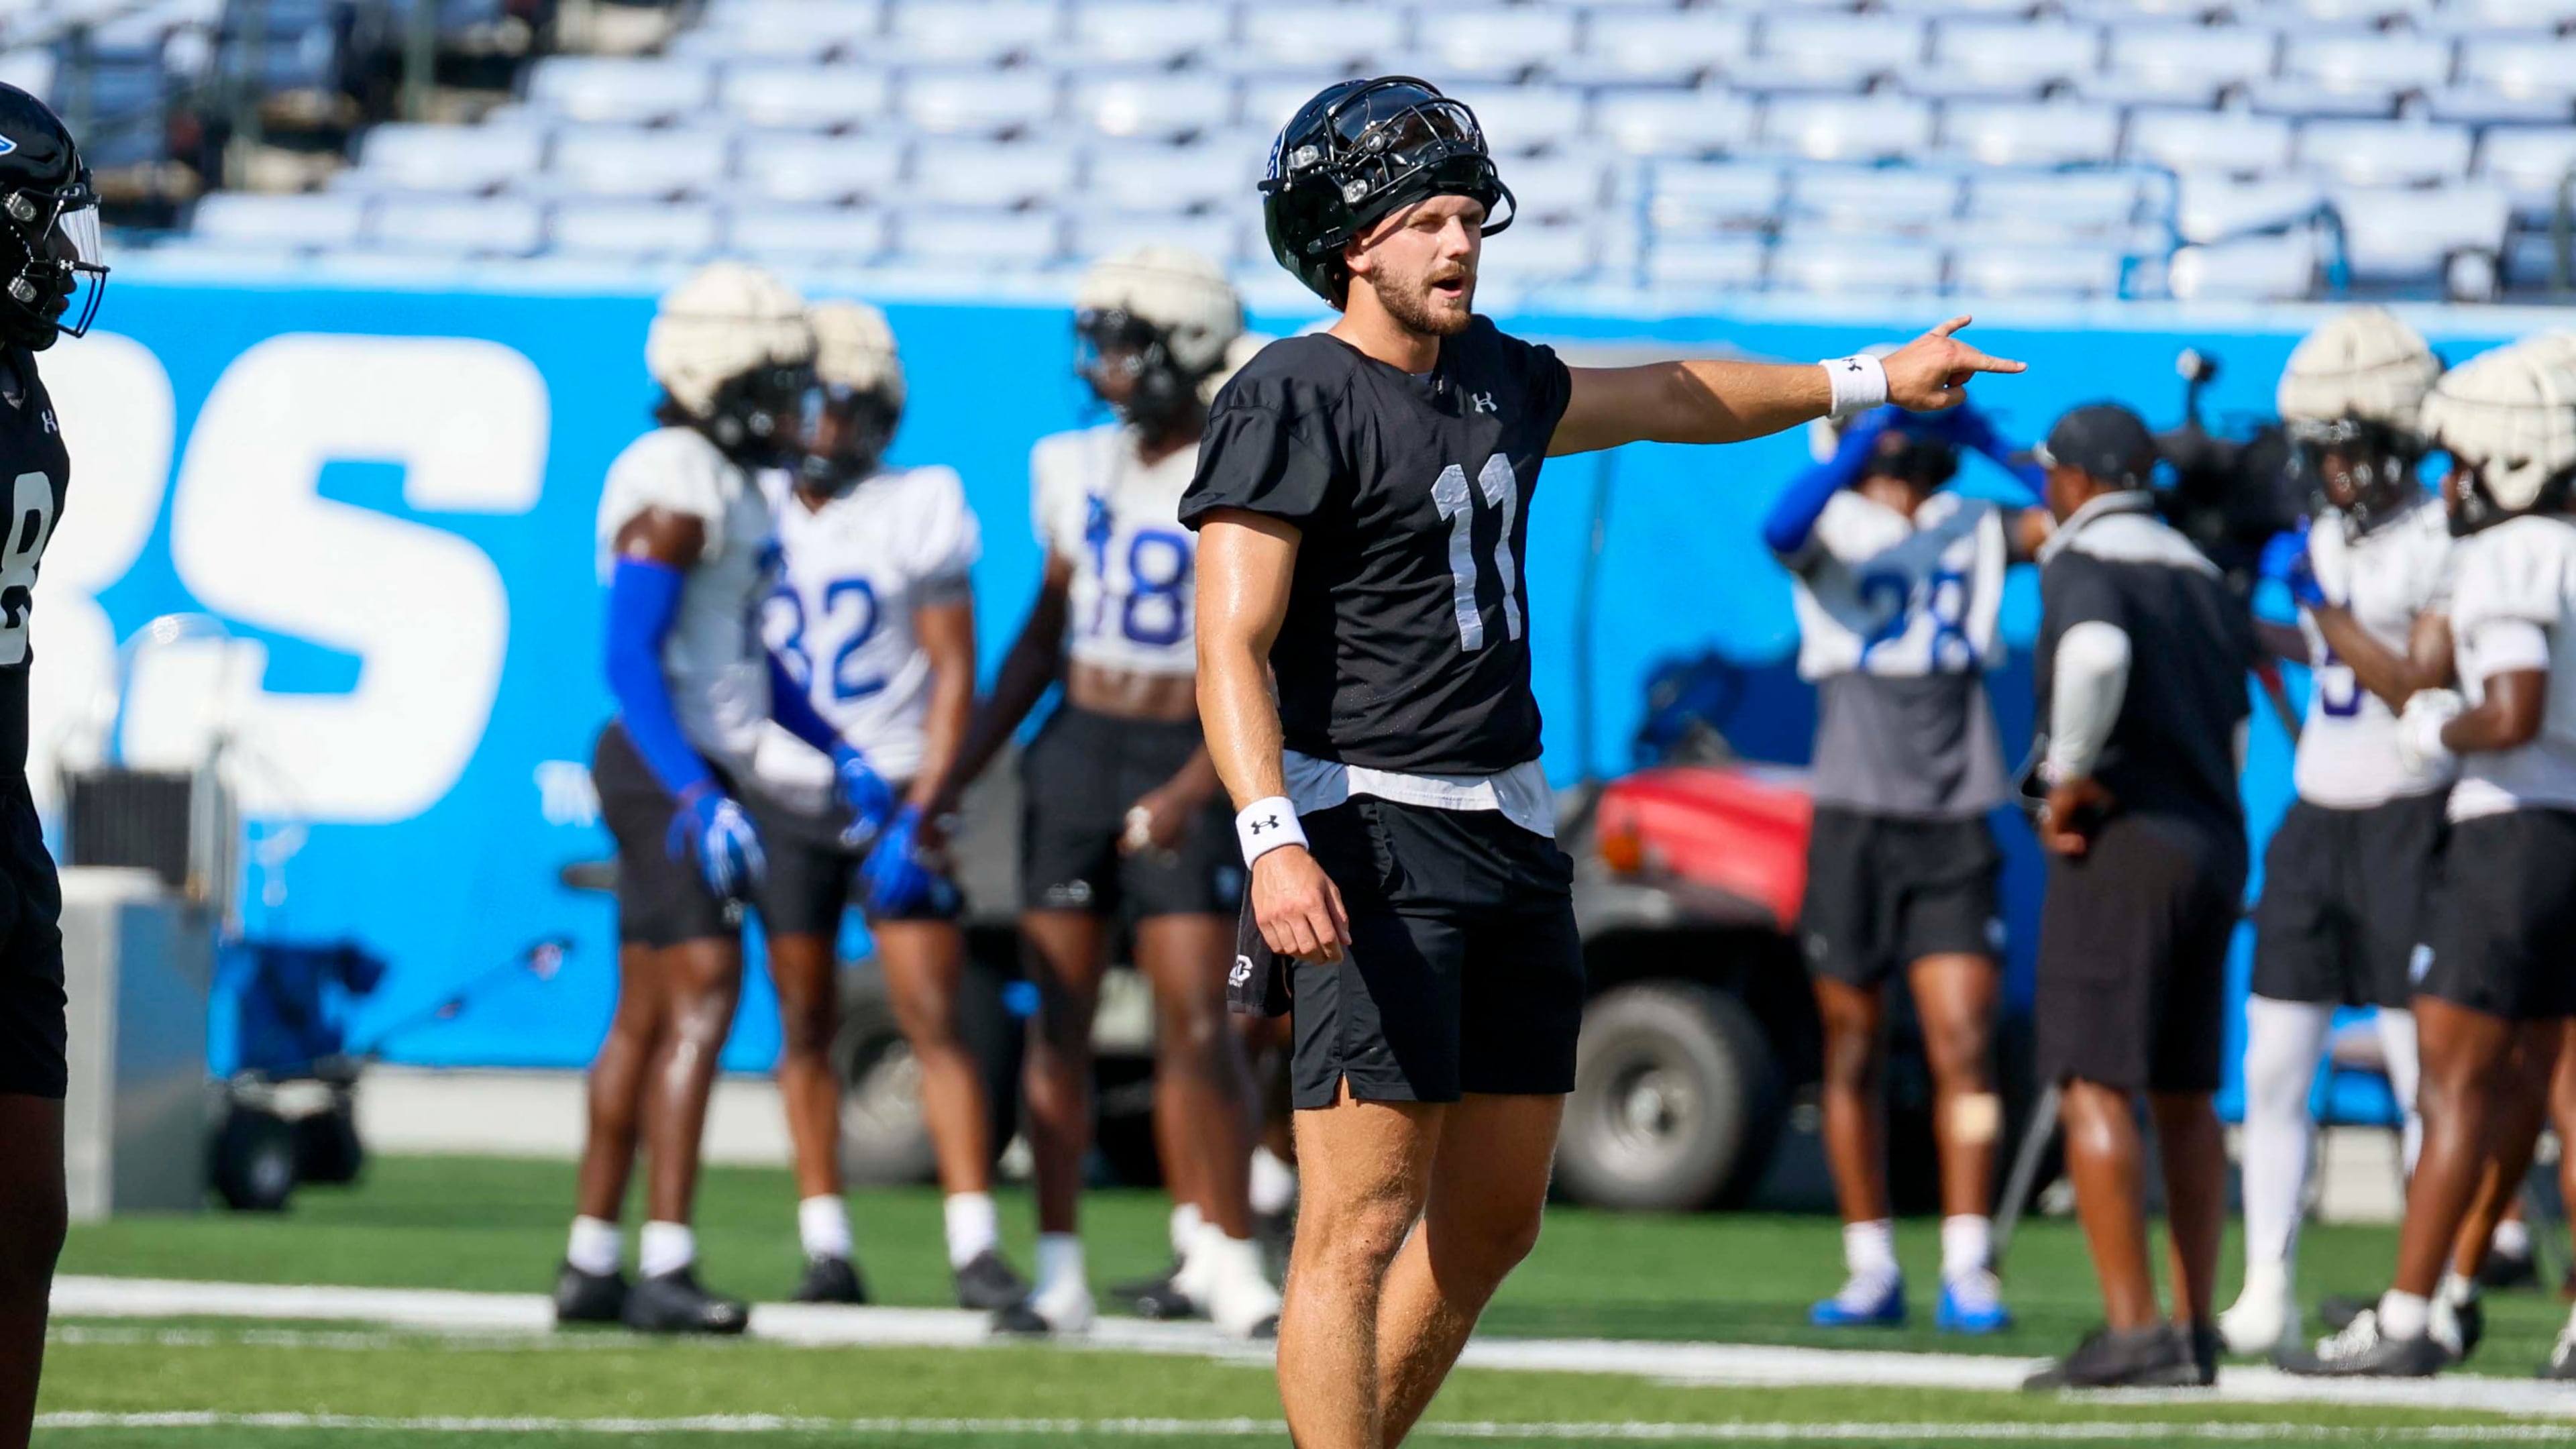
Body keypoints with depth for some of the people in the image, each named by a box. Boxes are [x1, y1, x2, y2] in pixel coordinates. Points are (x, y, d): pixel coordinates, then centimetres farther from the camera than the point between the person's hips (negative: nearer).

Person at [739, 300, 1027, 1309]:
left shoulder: (918, 513, -2)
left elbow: (953, 671, -3)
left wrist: (922, 809, -12)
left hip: (889, 797, -3)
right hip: (783, 800, 3)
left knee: (934, 1018, -9)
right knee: (805, 1024, 4)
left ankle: (975, 1249, -12)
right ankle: (826, 1250, 8)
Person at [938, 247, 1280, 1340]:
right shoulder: (1078, 469, 8)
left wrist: (1193, 791, -20)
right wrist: (963, 767, 13)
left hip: (1189, 761, -5)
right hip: (1078, 748, 5)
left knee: (1197, 1021, -10)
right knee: (1060, 1013, 2)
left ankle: (1228, 1260, -1)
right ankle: (1058, 1271, 5)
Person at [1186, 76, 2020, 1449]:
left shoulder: (1494, 379, 16)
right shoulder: (1292, 402, -10)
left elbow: (1662, 399, 35)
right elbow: (1233, 651, -17)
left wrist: (1863, 381, 45)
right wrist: (1272, 841, -30)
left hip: (1509, 830, 9)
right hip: (1368, 833, -9)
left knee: (1492, 1220, 10)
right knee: (1360, 1224, -12)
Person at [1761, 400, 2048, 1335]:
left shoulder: (1976, 531, 11)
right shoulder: (1832, 528, 2)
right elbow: (1785, 530, -20)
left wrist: (1992, 443, -6)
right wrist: (1871, 432, -27)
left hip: (1953, 833, 1)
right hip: (1854, 824, -1)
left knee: (1965, 1046, -8)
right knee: (1853, 1052, 4)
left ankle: (1967, 1268, -7)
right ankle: (1871, 1270, 13)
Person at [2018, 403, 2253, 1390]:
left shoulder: (2082, 561, -7)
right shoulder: (2204, 579, 17)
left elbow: (2097, 651, -28)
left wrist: (2068, 776, -17)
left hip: (2123, 840, -8)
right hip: (2216, 844, 8)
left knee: (2094, 1087, -8)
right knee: (2185, 1095, 14)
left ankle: (2133, 1328, -15)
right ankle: (2194, 1328, 15)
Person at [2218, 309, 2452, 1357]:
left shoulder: (2442, 544, -10)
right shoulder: (2324, 537, 12)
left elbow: (2425, 693, -17)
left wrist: (2322, 607, -20)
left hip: (2406, 826, -7)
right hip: (2315, 824, 7)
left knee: (2422, 1074, -4)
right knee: (2274, 1071, 3)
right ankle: (2266, 1292, 7)